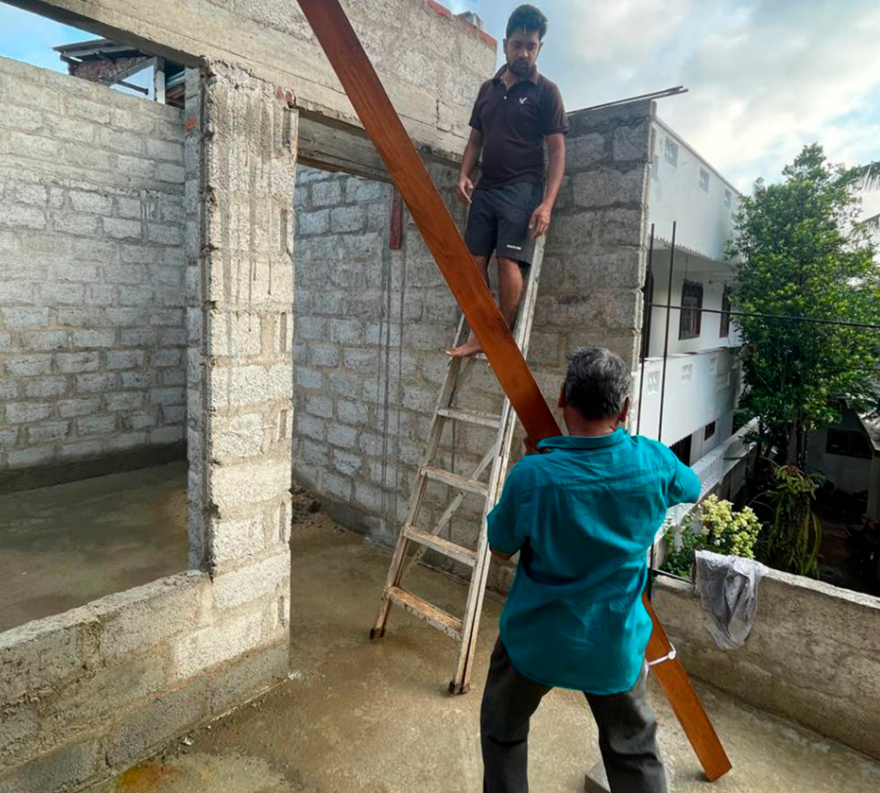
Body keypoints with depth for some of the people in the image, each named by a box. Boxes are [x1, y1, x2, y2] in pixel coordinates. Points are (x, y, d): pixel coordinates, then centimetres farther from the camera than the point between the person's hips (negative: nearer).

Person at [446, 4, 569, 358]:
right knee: (475, 261, -2)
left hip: (522, 190, -5)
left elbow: (557, 150, -4)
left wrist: (547, 202, -16)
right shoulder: (488, 88, 17)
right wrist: (463, 175, 2)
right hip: (485, 189, 5)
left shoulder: (545, 91, 1)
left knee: (508, 261, -15)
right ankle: (479, 335, 5)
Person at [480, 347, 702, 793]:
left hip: (537, 639, -2)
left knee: (504, 736, 26)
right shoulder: (655, 463, -16)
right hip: (616, 643, 3)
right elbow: (694, 491, 10)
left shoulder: (533, 475, -27)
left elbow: (500, 550, -8)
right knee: (634, 751, 28)